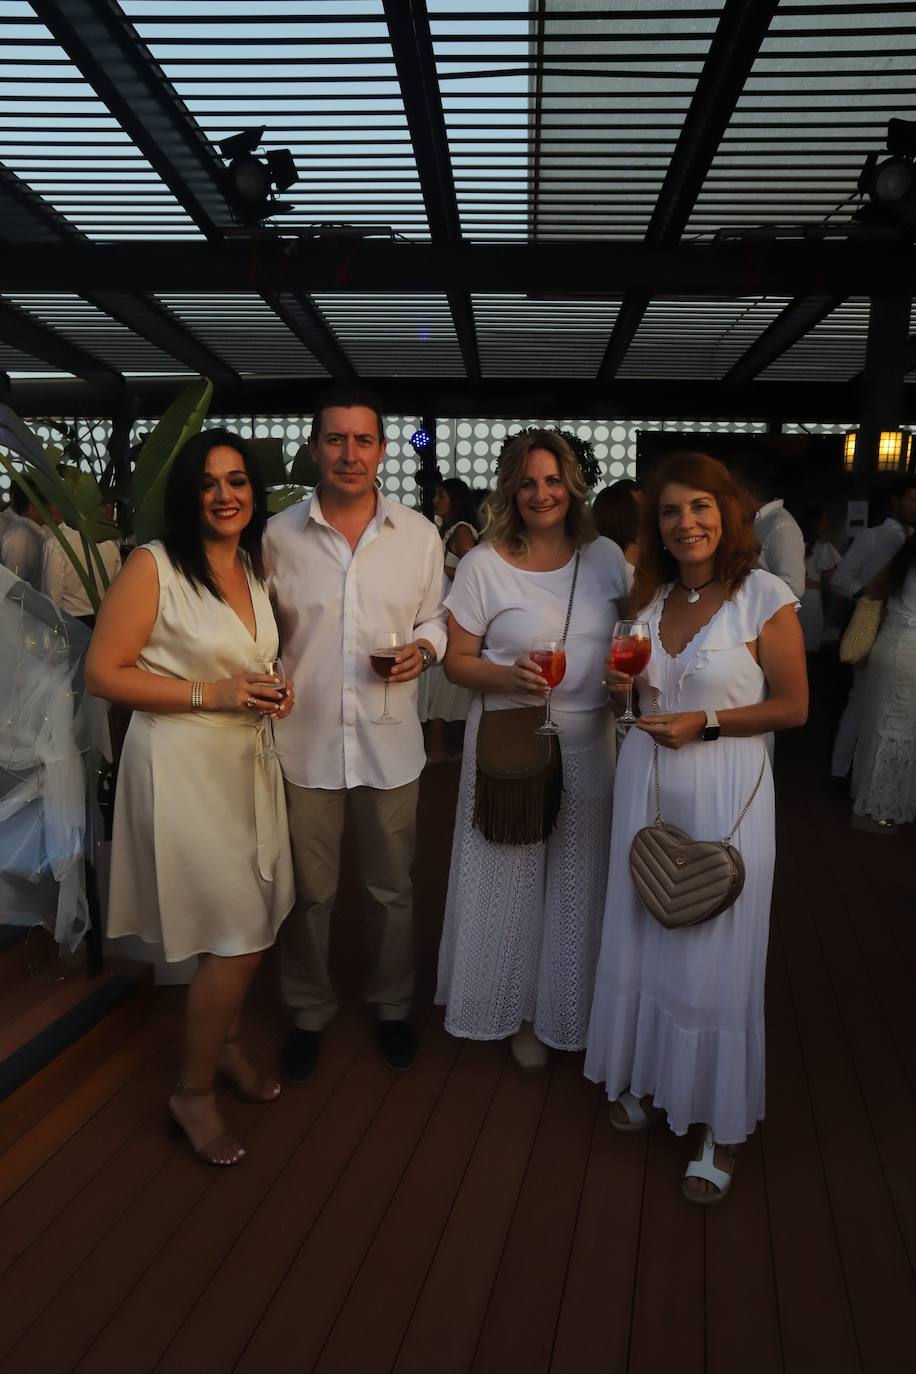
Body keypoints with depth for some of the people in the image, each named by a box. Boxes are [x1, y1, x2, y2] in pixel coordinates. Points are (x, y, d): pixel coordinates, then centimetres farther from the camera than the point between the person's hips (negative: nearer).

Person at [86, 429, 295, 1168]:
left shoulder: (256, 568, 10)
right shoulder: (154, 566, -12)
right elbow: (104, 673, -14)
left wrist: (273, 691, 1)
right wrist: (212, 695, -20)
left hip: (249, 760, 7)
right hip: (185, 765, -7)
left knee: (254, 926, 15)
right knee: (241, 936, -4)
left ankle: (224, 1040, 42)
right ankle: (194, 1090, 21)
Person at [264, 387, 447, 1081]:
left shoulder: (420, 534, 0)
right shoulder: (279, 535, -3)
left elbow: (436, 618, 10)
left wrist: (422, 649, -11)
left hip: (390, 742, 1)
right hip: (303, 742, 0)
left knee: (393, 890, 15)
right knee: (309, 893, 14)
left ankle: (392, 1005, 40)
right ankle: (309, 1012, 38)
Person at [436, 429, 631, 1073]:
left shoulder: (606, 556, 3)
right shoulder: (483, 563, -7)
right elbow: (457, 660, -4)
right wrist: (509, 676, -23)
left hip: (588, 744, 3)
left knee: (575, 880, 14)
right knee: (512, 878, 9)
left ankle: (567, 1010, 38)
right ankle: (516, 1008, 33)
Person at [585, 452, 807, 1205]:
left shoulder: (765, 596, -10)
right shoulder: (651, 595, 7)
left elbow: (793, 705, -8)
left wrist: (705, 723, -18)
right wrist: (623, 685, -3)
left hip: (724, 795, -5)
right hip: (646, 784, 5)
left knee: (715, 956, 3)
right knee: (644, 939, 14)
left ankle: (723, 1126, 22)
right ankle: (650, 1077, 37)